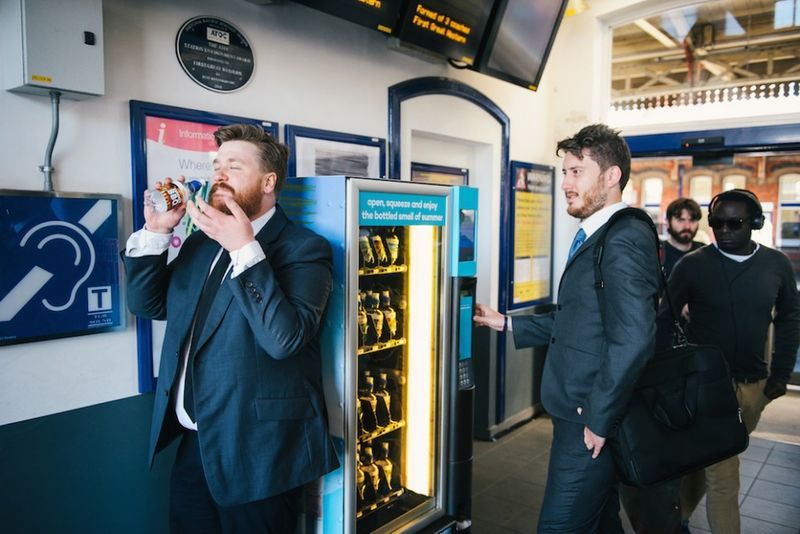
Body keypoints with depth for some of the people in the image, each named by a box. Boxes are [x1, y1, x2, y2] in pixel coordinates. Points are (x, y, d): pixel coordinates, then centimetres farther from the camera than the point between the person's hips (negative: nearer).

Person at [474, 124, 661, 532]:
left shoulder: (625, 238, -20)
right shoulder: (596, 237, 12)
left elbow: (632, 340, -28)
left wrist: (598, 419, -21)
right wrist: (507, 323, 15)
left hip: (592, 422, -10)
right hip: (583, 415, 10)